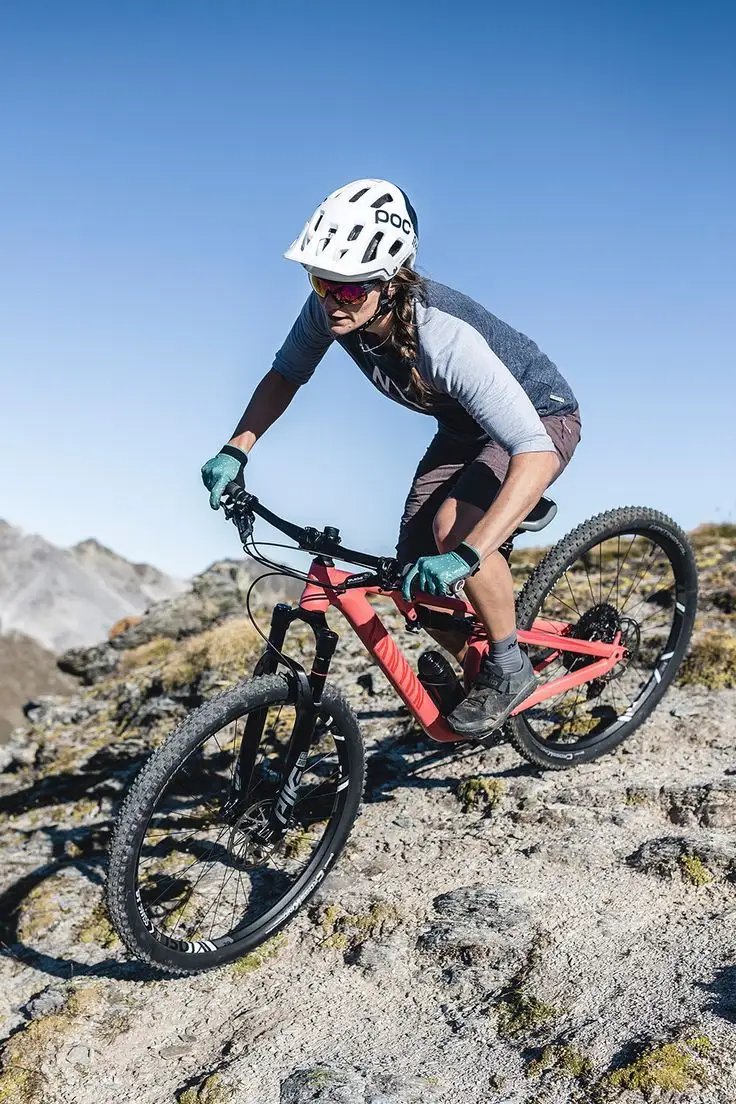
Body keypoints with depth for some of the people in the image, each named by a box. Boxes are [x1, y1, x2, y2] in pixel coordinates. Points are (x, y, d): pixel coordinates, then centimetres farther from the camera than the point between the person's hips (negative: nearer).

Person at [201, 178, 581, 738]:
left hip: (541, 421, -6)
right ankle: (478, 673, 24)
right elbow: (285, 375, -1)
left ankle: (510, 671, -9)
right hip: (464, 427, 7)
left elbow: (536, 456, -47)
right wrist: (235, 450, -15)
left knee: (454, 524, -33)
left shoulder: (446, 338, -41)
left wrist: (465, 555, -57)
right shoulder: (331, 308, -21)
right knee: (415, 573, -3)